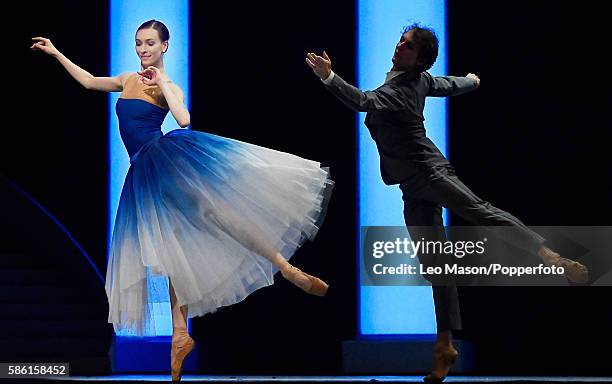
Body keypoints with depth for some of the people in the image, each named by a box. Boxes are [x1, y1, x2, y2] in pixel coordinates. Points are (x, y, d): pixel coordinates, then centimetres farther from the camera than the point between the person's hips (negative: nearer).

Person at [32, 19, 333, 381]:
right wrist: (56, 53, 35)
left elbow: (184, 119, -17)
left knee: (214, 210, -26)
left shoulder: (169, 87, 3)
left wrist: (163, 84, -9)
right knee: (171, 249, 3)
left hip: (169, 158, -6)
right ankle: (180, 335, 0)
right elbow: (89, 81, 33)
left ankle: (288, 269, -30)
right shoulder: (129, 80, 19)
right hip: (145, 174, 6)